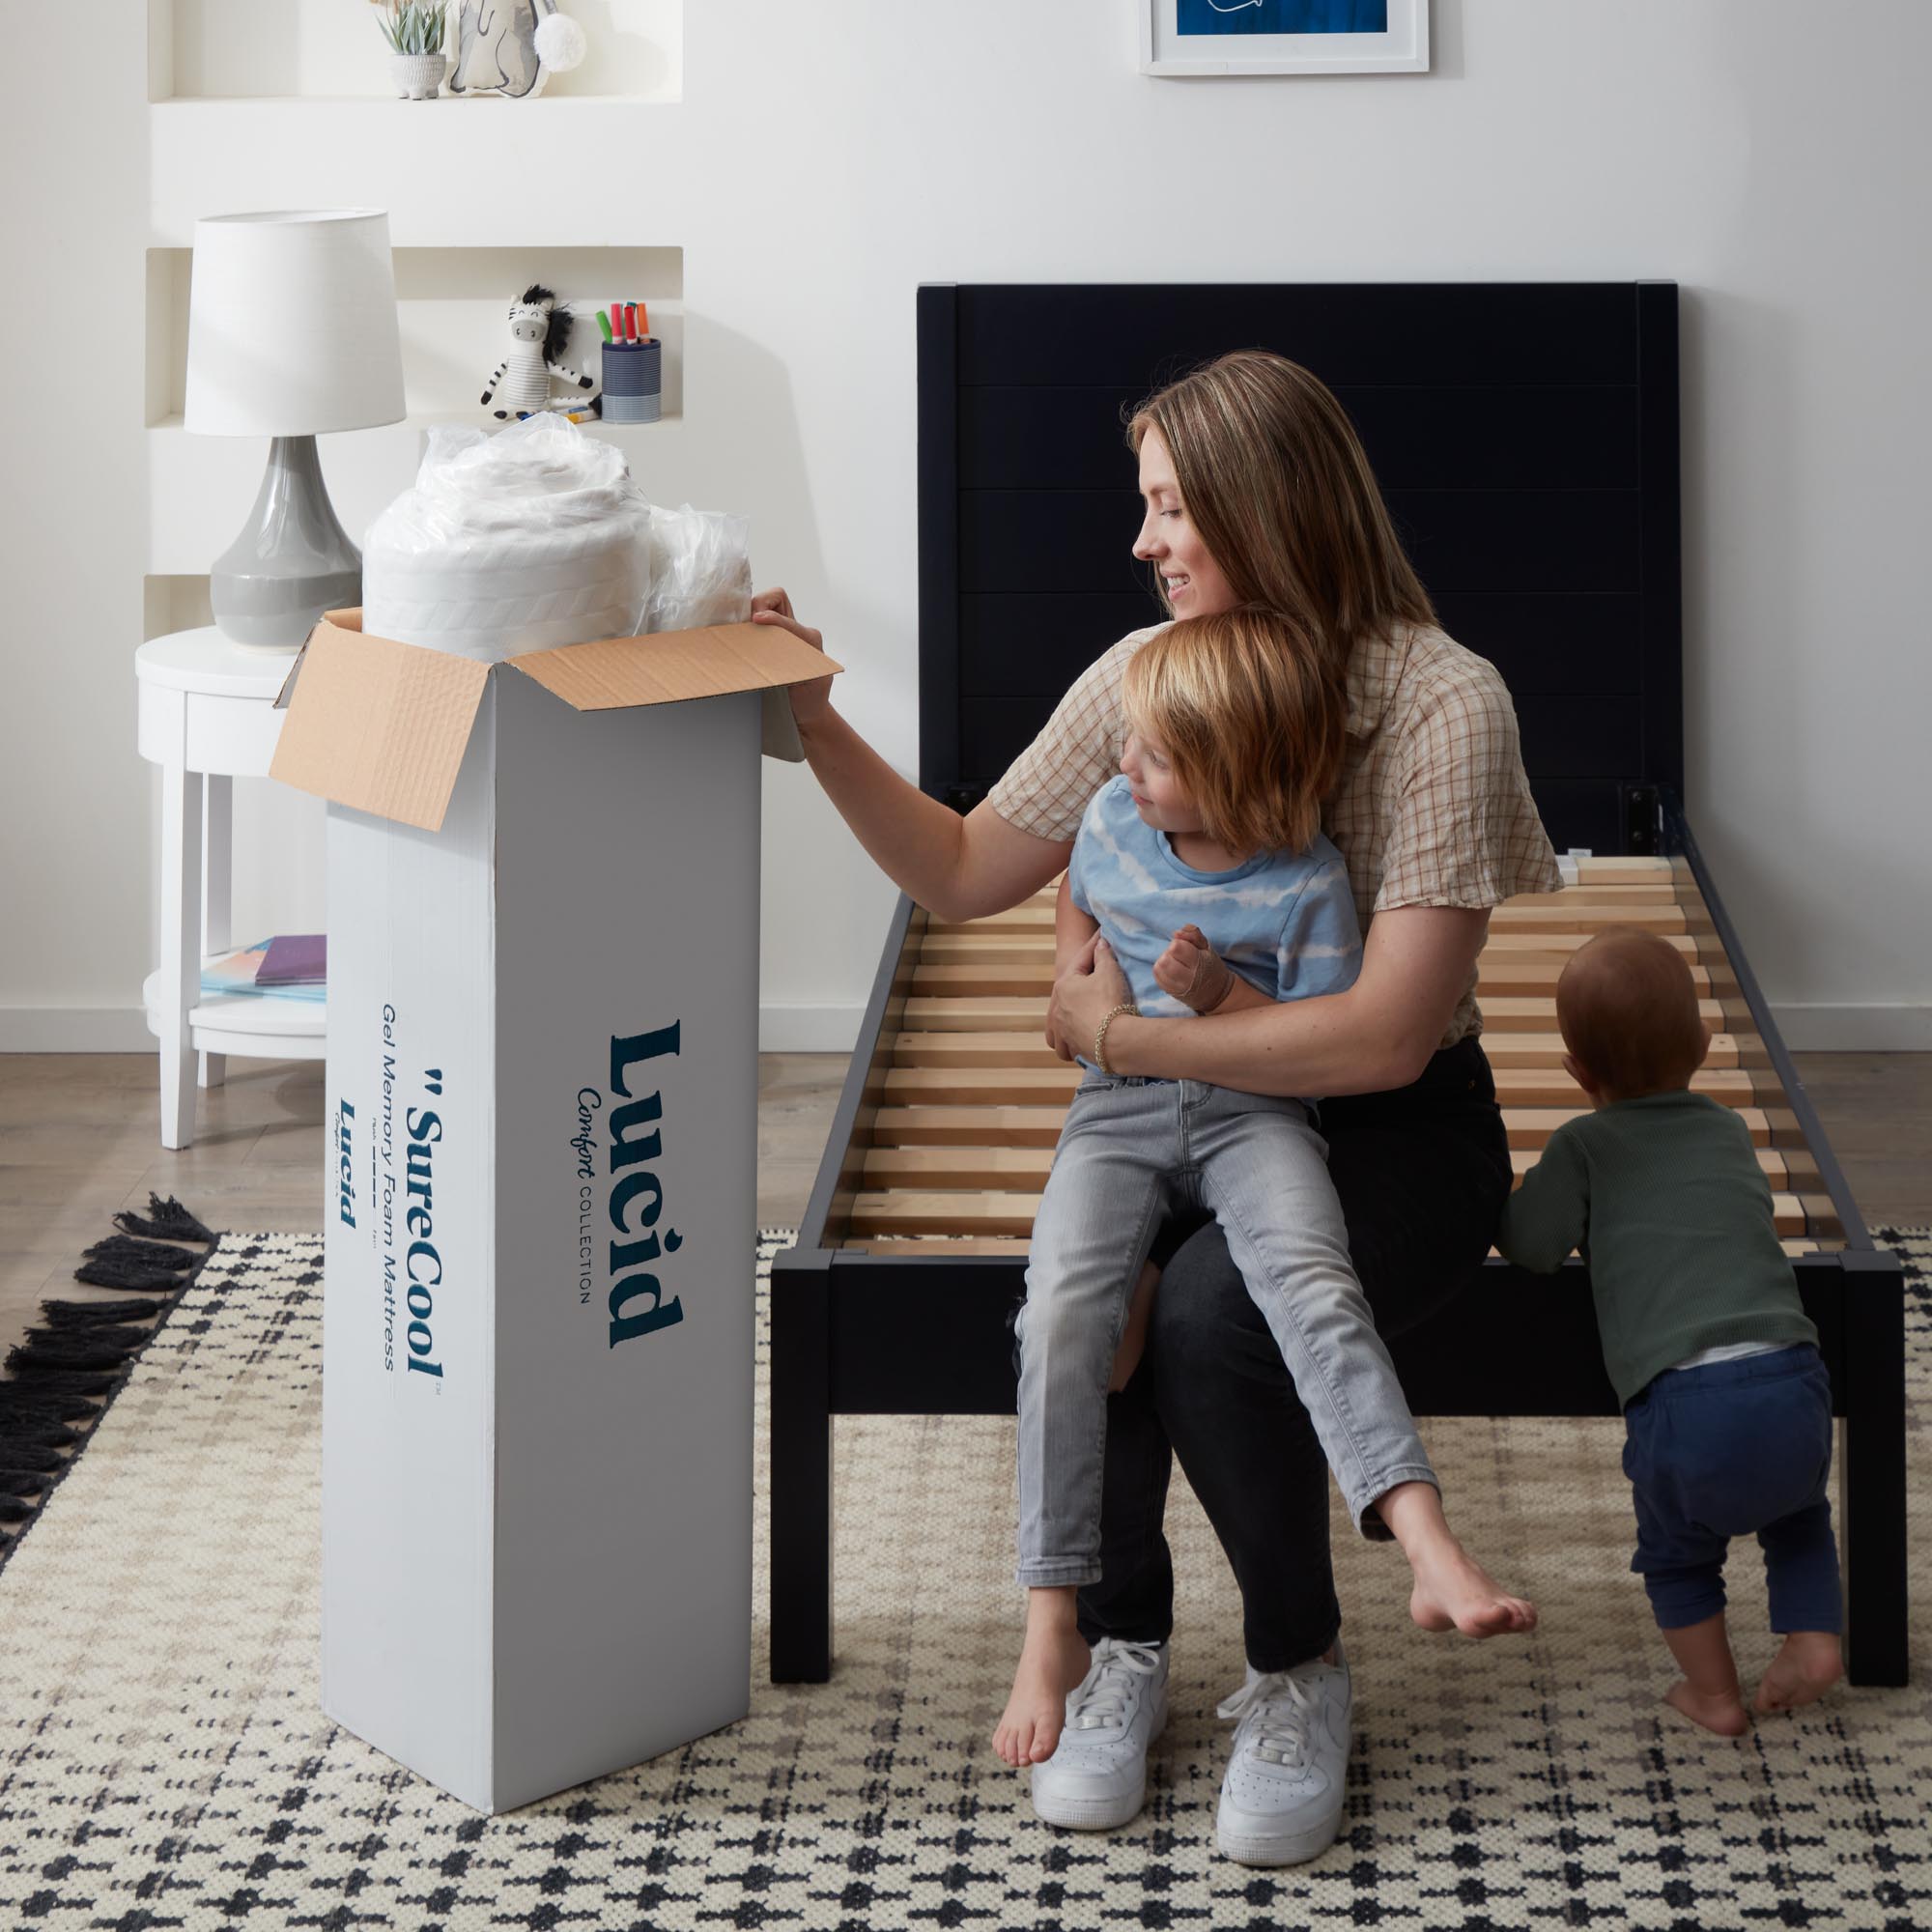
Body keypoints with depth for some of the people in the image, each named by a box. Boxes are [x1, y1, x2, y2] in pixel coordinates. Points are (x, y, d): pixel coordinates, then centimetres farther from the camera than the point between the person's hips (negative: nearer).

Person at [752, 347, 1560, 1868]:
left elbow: (1387, 1037, -22)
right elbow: (962, 873, 11)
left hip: (1392, 1128, -4)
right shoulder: (1145, 675, 2)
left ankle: (1301, 1672, -8)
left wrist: (1120, 1033, -18)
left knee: (1209, 1313, -33)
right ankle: (1122, 1645, -4)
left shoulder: (1442, 702, -17)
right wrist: (816, 726, -1)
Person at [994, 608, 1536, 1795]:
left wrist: (1224, 999, -19)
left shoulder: (1306, 883, -7)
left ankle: (1432, 1552, -46)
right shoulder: (1113, 820, 7)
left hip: (1254, 1117, -3)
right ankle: (1054, 1629, -21)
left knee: (1313, 1284, -34)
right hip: (1118, 1113, 3)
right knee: (1063, 1308, -25)